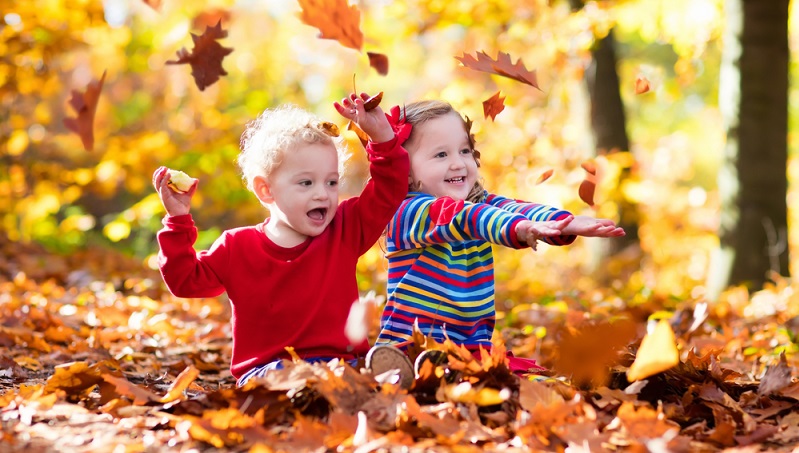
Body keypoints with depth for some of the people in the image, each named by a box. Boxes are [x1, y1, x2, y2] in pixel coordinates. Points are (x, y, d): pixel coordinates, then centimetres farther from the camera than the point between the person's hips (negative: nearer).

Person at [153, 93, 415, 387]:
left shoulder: (345, 229, 13)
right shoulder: (237, 248, 10)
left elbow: (390, 190, 13)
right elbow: (186, 280, 13)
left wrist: (381, 136, 1)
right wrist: (177, 220, 7)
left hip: (341, 361, 2)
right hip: (266, 367, -2)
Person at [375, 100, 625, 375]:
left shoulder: (482, 205, 9)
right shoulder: (406, 212, -11)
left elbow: (515, 209, -13)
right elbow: (461, 217, -30)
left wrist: (567, 223, -35)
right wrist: (518, 228, -50)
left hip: (473, 347, 6)